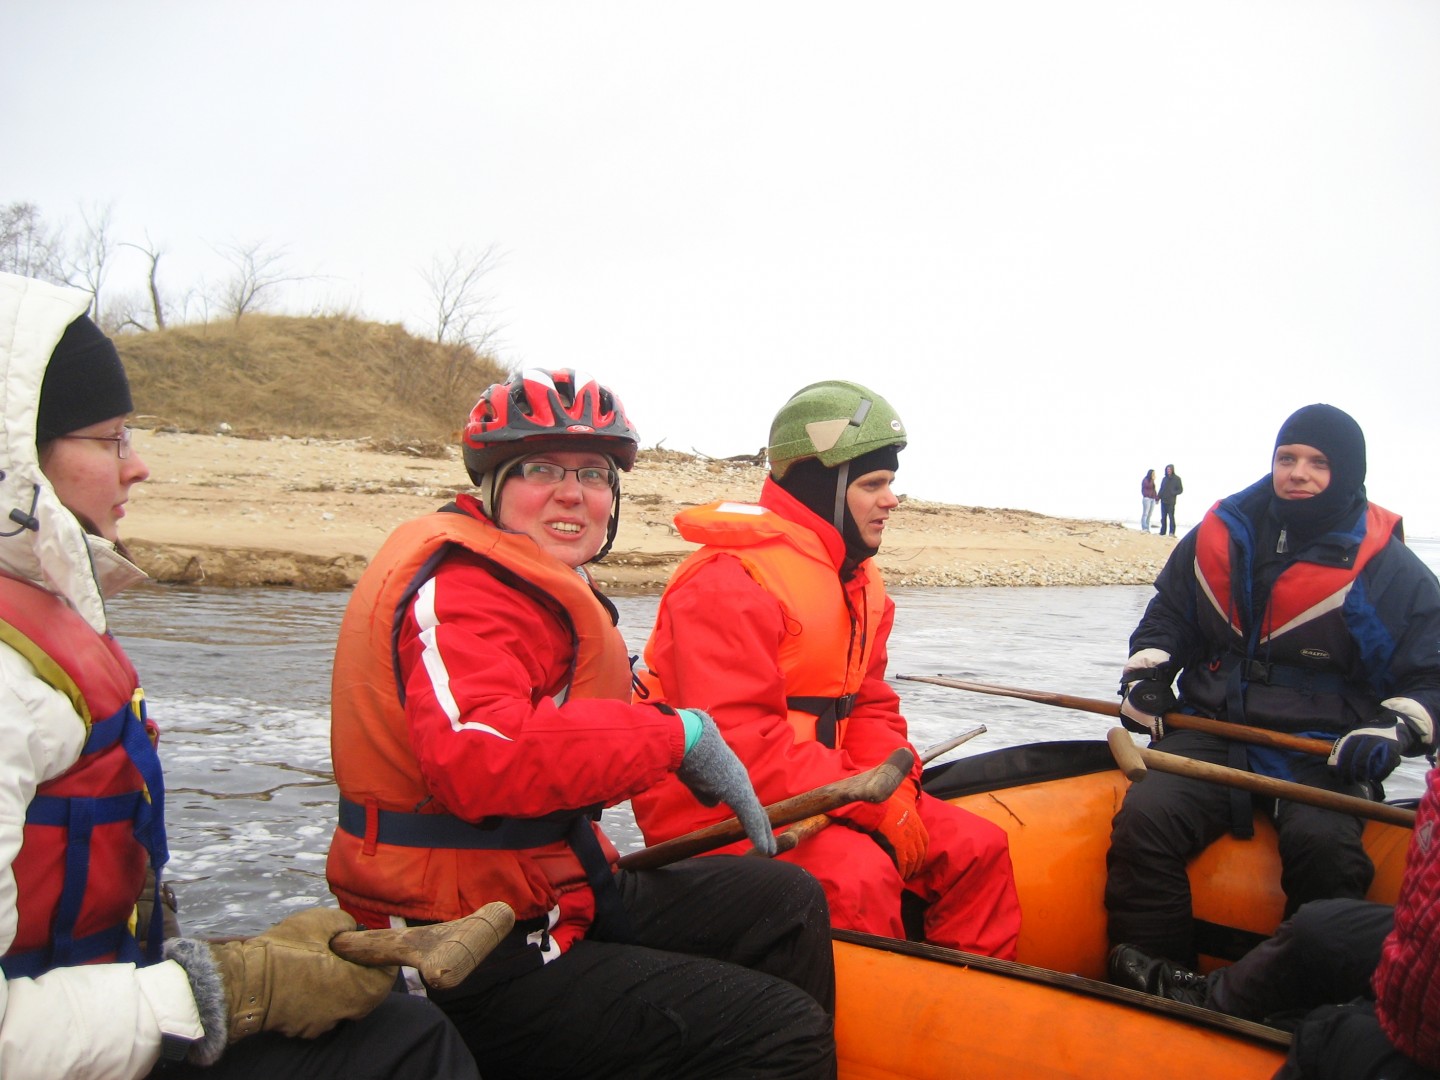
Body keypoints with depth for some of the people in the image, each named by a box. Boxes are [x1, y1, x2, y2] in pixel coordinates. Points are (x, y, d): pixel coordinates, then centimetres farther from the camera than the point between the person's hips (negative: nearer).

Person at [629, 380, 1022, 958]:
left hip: (821, 791, 9)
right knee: (857, 873, -33)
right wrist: (870, 805, -24)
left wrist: (895, 797, -7)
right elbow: (736, 742, -27)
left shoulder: (860, 581, 12)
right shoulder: (729, 582, -20)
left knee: (978, 847, -2)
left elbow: (871, 709, 12)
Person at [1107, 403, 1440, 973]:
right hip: (1212, 735, 3)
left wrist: (1394, 730, -14)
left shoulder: (1390, 571, 2)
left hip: (1320, 756, -2)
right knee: (1143, 818, -26)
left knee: (1323, 845, -34)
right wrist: (1146, 674, 6)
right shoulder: (1222, 535, 10)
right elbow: (1167, 615, 25)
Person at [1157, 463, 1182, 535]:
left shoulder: (1177, 479, -1)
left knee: (1171, 517, -6)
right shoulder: (1164, 478, 13)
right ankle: (1162, 532, 12)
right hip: (1163, 501, 5)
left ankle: (1172, 532, -6)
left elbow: (1180, 489, -1)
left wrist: (1173, 493, -17)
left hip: (1171, 502, -5)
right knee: (1163, 517, 7)